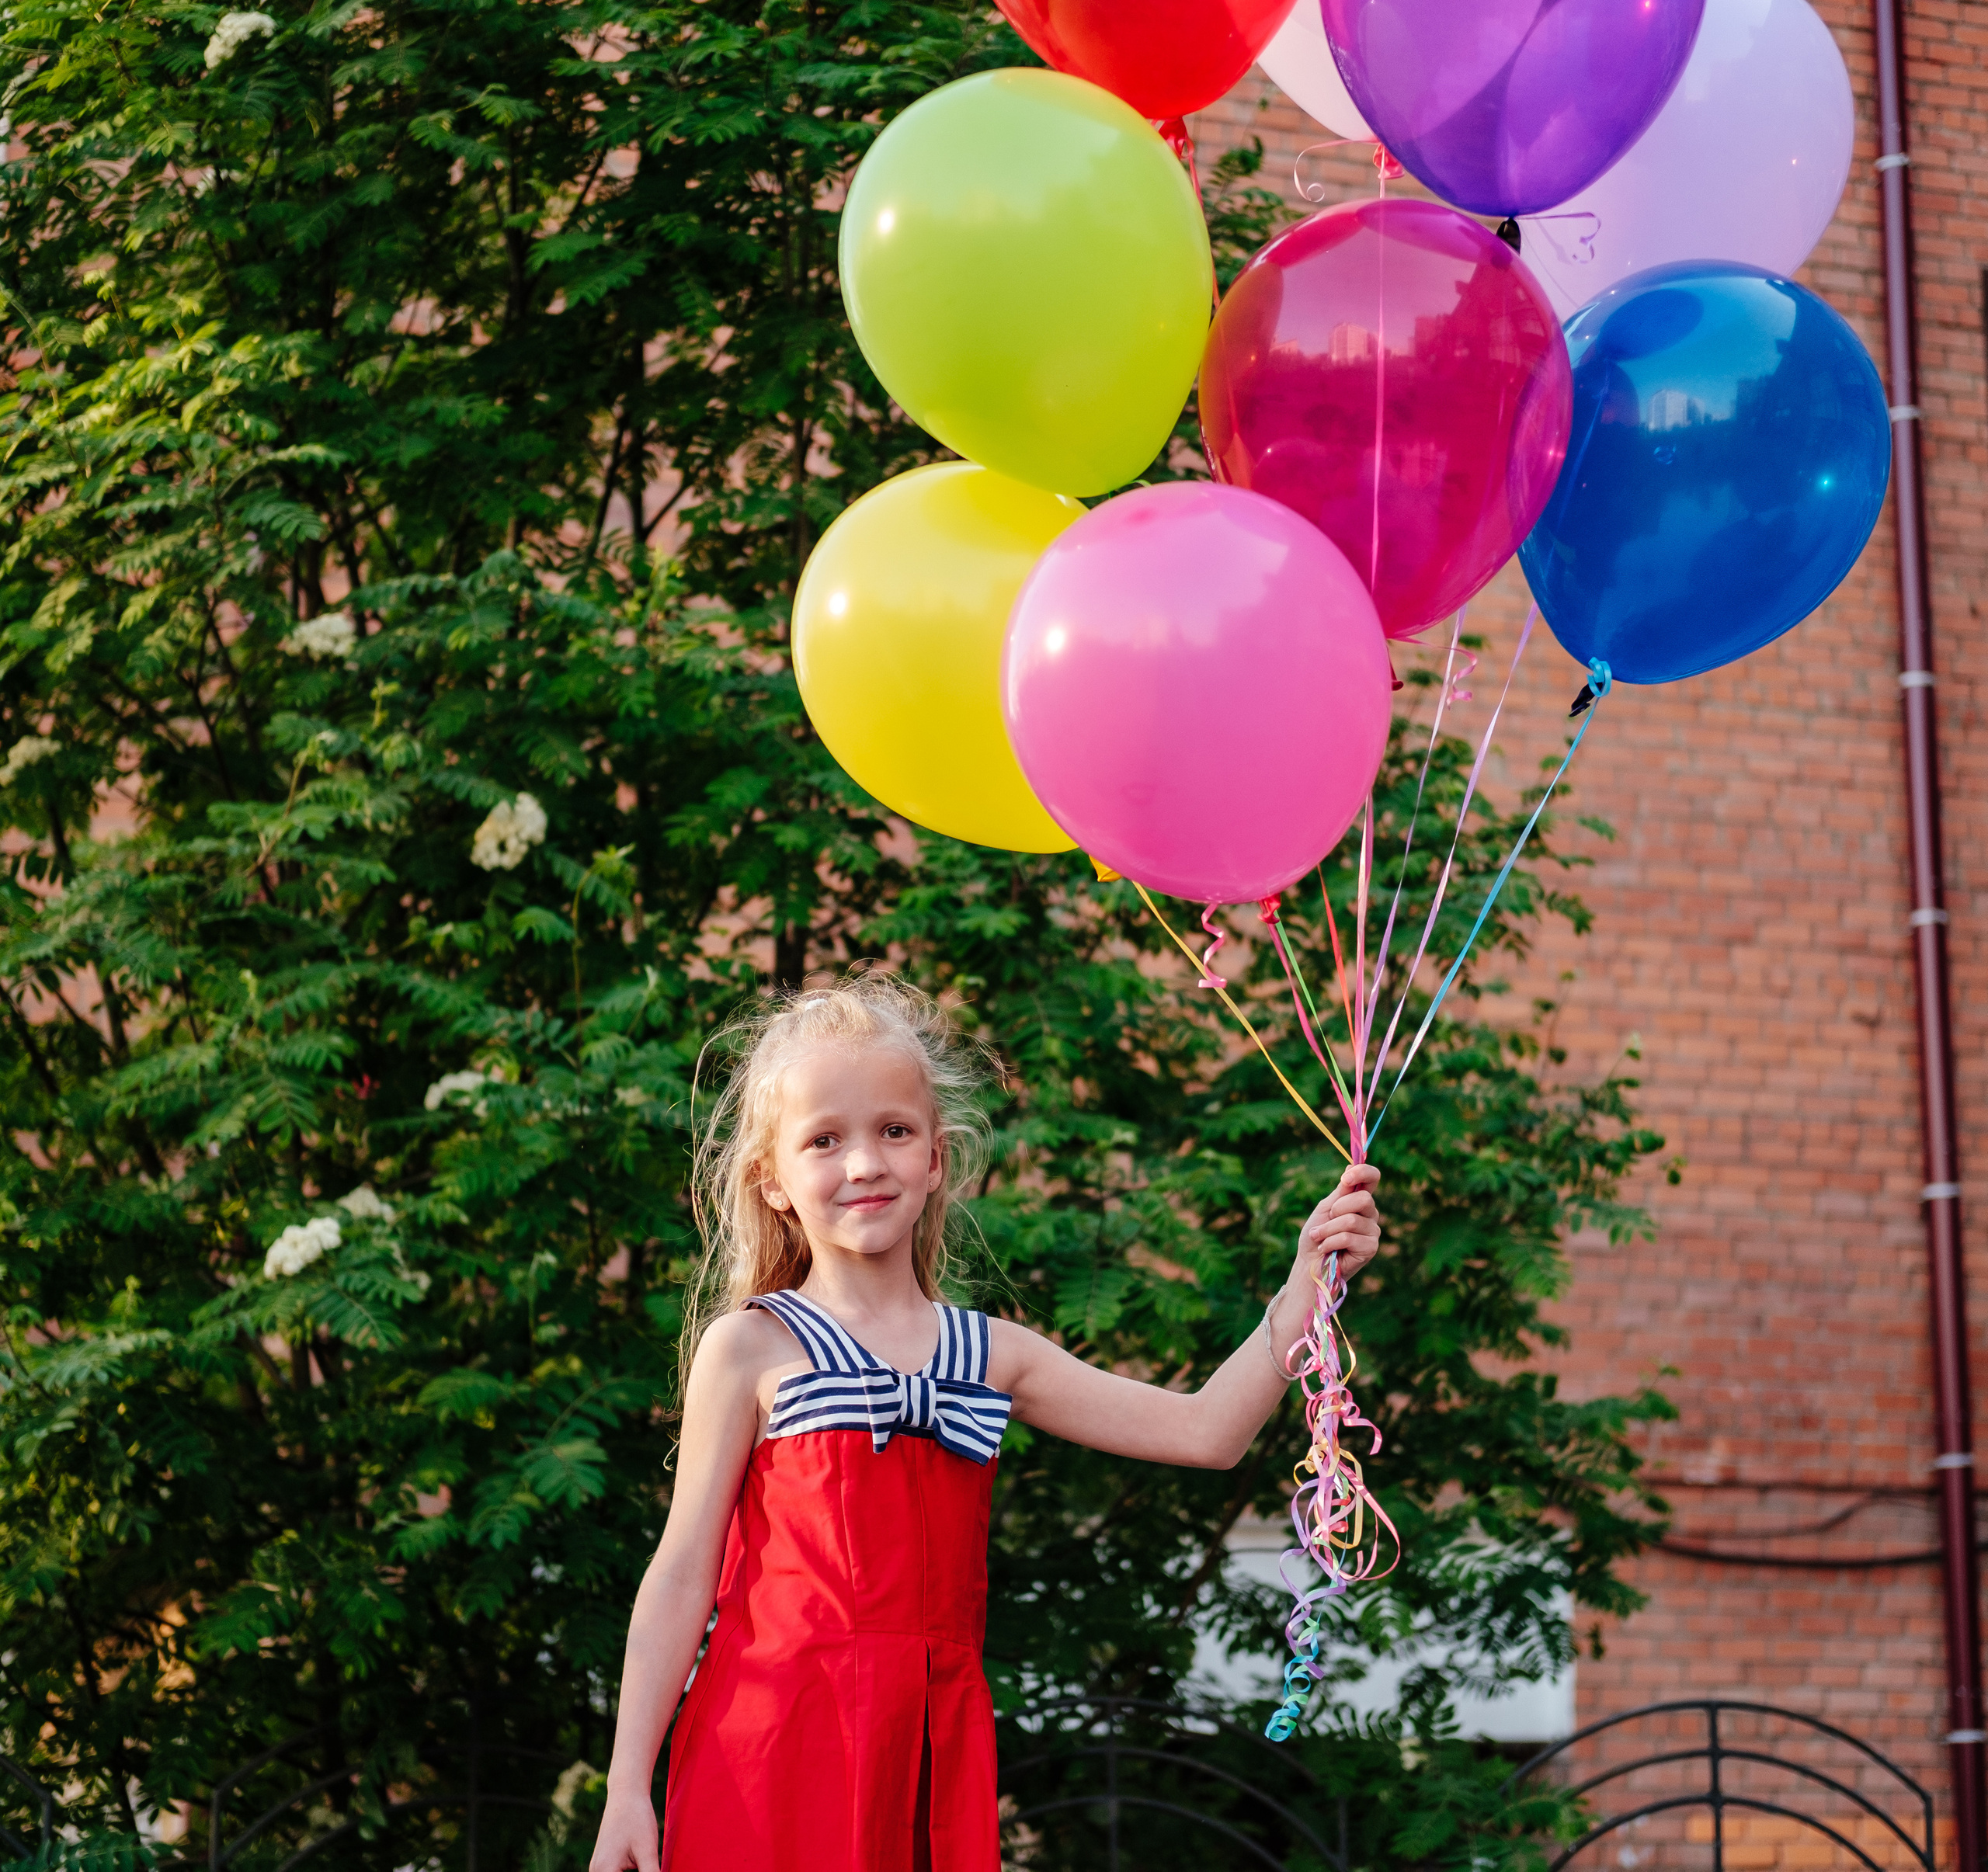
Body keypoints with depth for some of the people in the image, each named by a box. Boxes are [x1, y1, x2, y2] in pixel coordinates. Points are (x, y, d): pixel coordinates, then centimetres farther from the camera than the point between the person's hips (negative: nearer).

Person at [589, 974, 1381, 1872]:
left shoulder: (993, 1354, 10)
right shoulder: (751, 1349, -1)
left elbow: (1205, 1433, 9)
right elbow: (684, 1571, -1)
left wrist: (1306, 1285, -2)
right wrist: (627, 1787, -5)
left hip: (933, 1742, 4)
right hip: (782, 1738, -4)